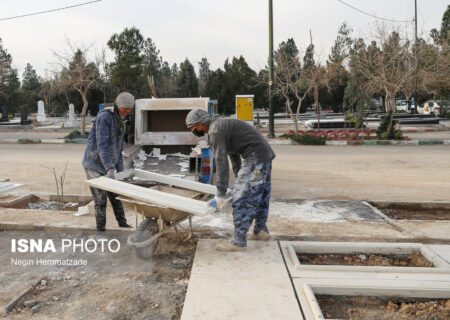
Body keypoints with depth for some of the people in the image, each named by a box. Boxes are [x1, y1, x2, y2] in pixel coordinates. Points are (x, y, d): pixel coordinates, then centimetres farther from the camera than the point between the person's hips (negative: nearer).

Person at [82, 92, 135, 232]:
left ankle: (123, 224, 28)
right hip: (95, 166, -8)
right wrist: (110, 168, -34)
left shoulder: (120, 123, 12)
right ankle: (101, 230, 10)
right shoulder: (104, 117, -16)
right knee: (101, 201, -4)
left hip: (108, 167, 8)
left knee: (115, 196, 14)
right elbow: (102, 145, -26)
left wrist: (121, 171, 9)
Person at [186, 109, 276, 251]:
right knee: (260, 194, 21)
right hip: (265, 154, 11)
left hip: (256, 158, -11)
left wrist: (221, 193, -19)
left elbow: (221, 161, -21)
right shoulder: (221, 123, 18)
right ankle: (261, 230, 36)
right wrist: (239, 178, 30)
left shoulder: (215, 130, -15)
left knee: (242, 197, -8)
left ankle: (239, 241, -2)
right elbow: (233, 154, 24)